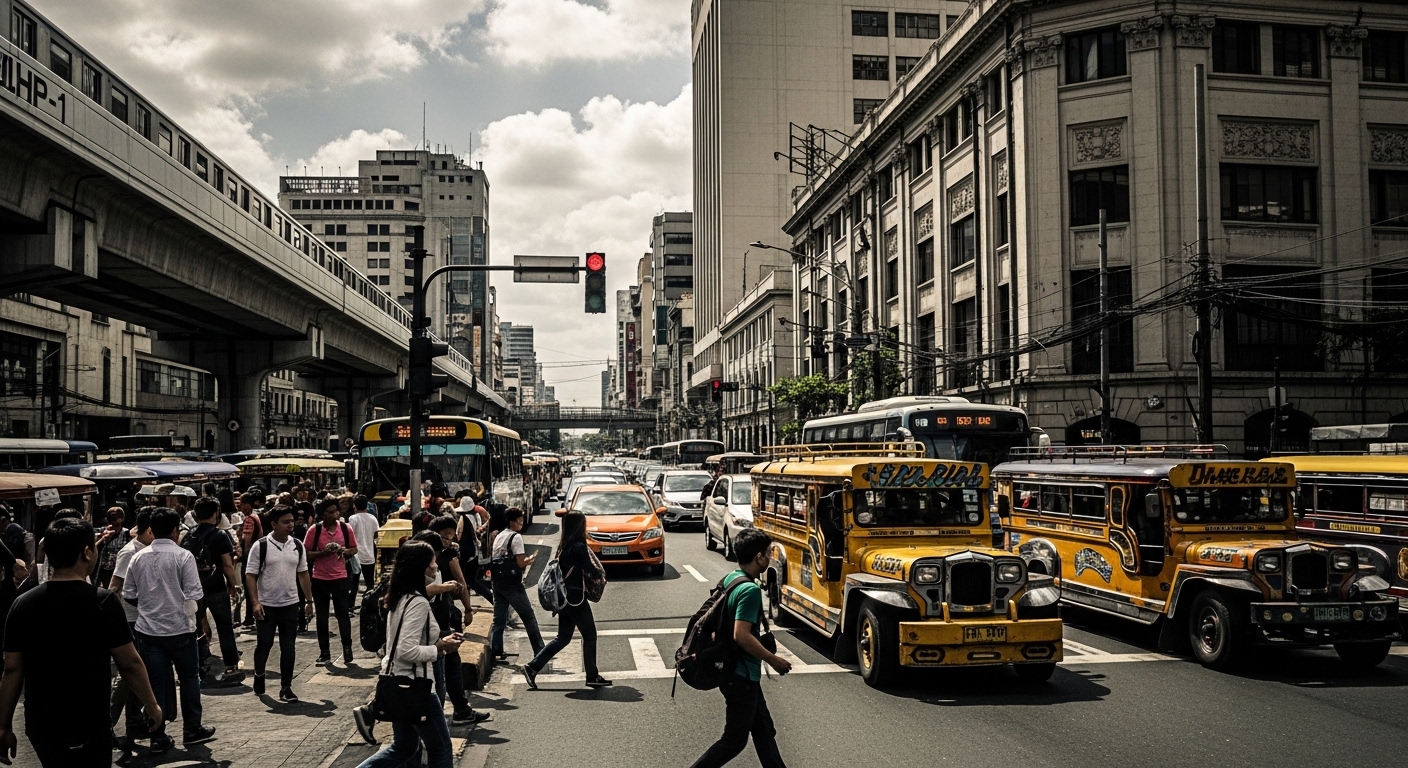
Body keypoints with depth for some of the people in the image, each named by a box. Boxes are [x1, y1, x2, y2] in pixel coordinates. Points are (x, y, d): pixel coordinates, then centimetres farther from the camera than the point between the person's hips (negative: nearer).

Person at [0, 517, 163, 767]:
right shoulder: (102, 601, -14)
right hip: (86, 727, -5)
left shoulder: (23, 604, -2)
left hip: (39, 725, 5)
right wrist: (151, 705, 4)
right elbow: (130, 664, -10)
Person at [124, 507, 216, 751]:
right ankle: (192, 730, 18)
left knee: (156, 682, 8)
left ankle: (158, 737, 11)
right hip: (179, 628, -3)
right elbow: (194, 595, -12)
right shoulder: (183, 556, -12)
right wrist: (201, 619, 5)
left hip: (148, 629, 3)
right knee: (189, 677, 13)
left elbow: (128, 595, 7)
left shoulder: (138, 558, 0)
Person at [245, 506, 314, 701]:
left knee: (288, 648, 2)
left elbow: (303, 574, 11)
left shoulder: (297, 546, 3)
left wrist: (309, 600, 9)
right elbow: (250, 576, -8)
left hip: (290, 604, 3)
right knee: (264, 644, 9)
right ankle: (259, 676, 34)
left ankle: (286, 687, 9)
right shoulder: (260, 546, -9)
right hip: (266, 605, -3)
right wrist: (255, 603, -15)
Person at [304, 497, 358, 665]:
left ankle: (347, 649, 7)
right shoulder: (314, 530, -6)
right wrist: (323, 553, -20)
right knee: (322, 617, 8)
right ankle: (324, 652, 16)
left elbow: (354, 549, 8)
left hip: (340, 577, 0)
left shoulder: (345, 528, -1)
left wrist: (345, 551, -13)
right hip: (320, 578, 0)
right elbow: (306, 553, -4)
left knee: (343, 614, 0)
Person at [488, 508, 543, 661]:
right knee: (529, 617, 2)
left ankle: (496, 651, 6)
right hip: (512, 584, -7)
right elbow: (521, 563, -16)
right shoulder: (516, 537, -11)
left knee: (499, 619, 10)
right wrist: (531, 559, 3)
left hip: (498, 582, 7)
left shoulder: (499, 536, 14)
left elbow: (496, 559, 16)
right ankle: (540, 651, 5)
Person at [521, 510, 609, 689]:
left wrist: (594, 573, 4)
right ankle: (592, 676, 13)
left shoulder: (563, 545, 8)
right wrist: (600, 574, 5)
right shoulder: (578, 547, -17)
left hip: (564, 597, 8)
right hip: (576, 599, -8)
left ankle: (533, 667, 9)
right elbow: (592, 571, -17)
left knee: (563, 637, 14)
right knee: (590, 635, 5)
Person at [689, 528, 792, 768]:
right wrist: (773, 660, -16)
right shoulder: (750, 590, -23)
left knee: (764, 731, 17)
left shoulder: (729, 579, 5)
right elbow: (741, 635, -29)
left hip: (732, 669, 10)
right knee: (734, 740, 2)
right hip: (741, 676, -10)